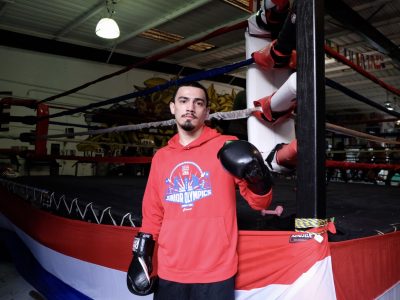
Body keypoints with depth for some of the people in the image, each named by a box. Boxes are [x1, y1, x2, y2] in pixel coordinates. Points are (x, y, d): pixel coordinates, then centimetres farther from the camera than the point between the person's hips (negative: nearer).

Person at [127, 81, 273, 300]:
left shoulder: (226, 147, -5)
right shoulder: (161, 157, 7)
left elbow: (260, 203, -5)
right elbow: (153, 213, 13)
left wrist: (257, 178, -23)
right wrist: (141, 255, 8)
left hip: (216, 274, -3)